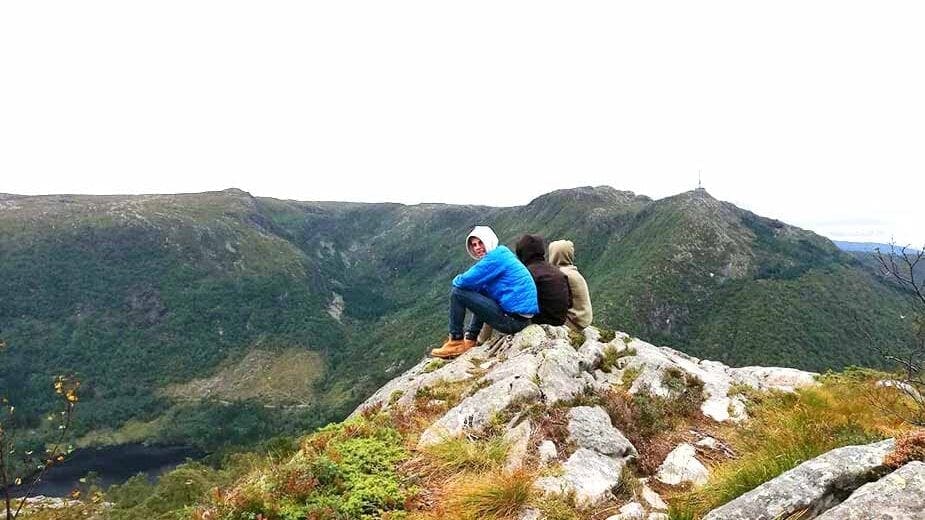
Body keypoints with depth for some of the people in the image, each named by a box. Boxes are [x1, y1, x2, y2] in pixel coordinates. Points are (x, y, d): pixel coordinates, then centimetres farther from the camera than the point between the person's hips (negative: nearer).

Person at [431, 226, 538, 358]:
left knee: (457, 293, -7)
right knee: (480, 296, 32)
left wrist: (457, 280, 6)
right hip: (522, 317, 10)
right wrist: (463, 280, 3)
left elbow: (465, 281, -16)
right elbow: (478, 284, 21)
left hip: (513, 319, -10)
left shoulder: (495, 257, -12)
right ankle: (470, 339, 25)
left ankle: (456, 341, 3)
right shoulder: (503, 255, 18)